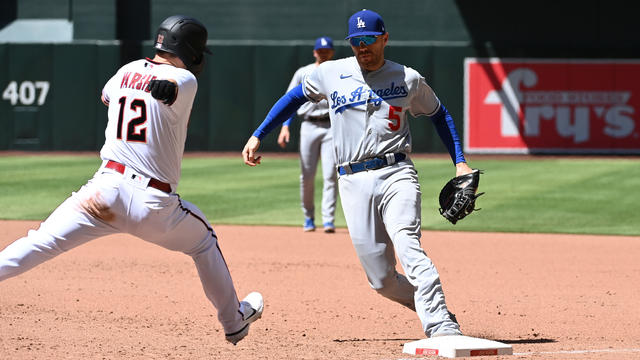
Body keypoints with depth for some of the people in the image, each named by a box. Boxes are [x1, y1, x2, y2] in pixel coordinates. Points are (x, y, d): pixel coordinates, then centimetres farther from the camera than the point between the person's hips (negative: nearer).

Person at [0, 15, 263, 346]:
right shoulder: (185, 81, 1)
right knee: (204, 241, 25)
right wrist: (166, 88, -31)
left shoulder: (127, 71, 17)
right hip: (155, 202, -2)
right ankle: (234, 321, 34)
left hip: (107, 187, 3)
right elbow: (168, 87, -16)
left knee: (42, 243, -7)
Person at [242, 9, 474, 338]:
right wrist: (257, 136, 19)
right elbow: (294, 98, 24)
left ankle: (441, 327, -34)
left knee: (407, 246, -27)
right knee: (381, 279, -4)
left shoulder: (408, 79, 7)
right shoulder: (330, 74, 9)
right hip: (354, 183, 2)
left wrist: (459, 163, 13)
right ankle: (435, 312, 17)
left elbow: (438, 114, 21)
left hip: (395, 175, -2)